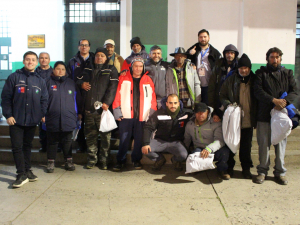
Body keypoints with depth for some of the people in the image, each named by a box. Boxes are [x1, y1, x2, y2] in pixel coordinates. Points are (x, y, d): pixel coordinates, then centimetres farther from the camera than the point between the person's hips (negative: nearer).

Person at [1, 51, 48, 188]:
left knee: (27, 146, 14)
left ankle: (27, 171, 25)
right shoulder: (14, 77, -1)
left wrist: (43, 114, 0)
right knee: (17, 147, -3)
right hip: (16, 120, -3)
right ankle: (22, 175, 2)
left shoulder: (40, 81, 8)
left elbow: (44, 100, 12)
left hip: (32, 120, 3)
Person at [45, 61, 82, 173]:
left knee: (67, 141, 9)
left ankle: (68, 161, 20)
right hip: (52, 119, -1)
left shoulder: (71, 83, 11)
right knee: (52, 142, 7)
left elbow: (77, 98, 15)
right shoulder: (48, 82, 4)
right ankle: (51, 162, 18)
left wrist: (79, 112, 14)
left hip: (68, 119, 2)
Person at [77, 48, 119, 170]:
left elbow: (112, 87, -5)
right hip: (89, 108, 4)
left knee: (105, 135, -2)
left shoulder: (111, 70, 6)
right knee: (90, 135, 7)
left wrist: (107, 102, -17)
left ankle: (104, 160, 9)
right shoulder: (88, 69, 19)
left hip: (103, 109, -3)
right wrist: (81, 83, 4)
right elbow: (78, 79, 29)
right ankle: (92, 158, 19)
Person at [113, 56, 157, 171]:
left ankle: (136, 160, 22)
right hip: (126, 115, -1)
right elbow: (118, 95, 3)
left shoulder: (148, 80, 10)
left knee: (139, 140, 6)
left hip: (142, 117, 1)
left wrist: (152, 113, 3)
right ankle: (120, 160, 13)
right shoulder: (123, 79, 7)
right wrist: (117, 111, -4)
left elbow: (152, 98, 9)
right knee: (123, 139, 0)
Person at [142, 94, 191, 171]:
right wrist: (145, 144, -22)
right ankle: (160, 159, 10)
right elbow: (148, 127, -9)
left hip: (176, 142, 0)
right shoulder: (159, 113, -9)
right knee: (145, 150, -25)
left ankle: (176, 160, 11)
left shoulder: (185, 114, -6)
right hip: (160, 140, 1)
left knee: (183, 155, -31)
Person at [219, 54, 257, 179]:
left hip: (248, 120, 1)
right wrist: (228, 104, -14)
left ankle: (246, 168, 22)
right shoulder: (230, 80, 1)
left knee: (246, 146, 8)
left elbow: (257, 99, 8)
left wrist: (255, 117, -1)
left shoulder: (254, 81, 3)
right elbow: (222, 96, 7)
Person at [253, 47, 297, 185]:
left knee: (281, 143, 5)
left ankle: (280, 172, 16)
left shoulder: (287, 73, 15)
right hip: (264, 113, -1)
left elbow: (294, 91, 4)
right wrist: (274, 100, -17)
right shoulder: (261, 73, 9)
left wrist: (283, 102, -15)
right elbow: (258, 91, -5)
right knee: (264, 143, 1)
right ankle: (262, 171, 14)